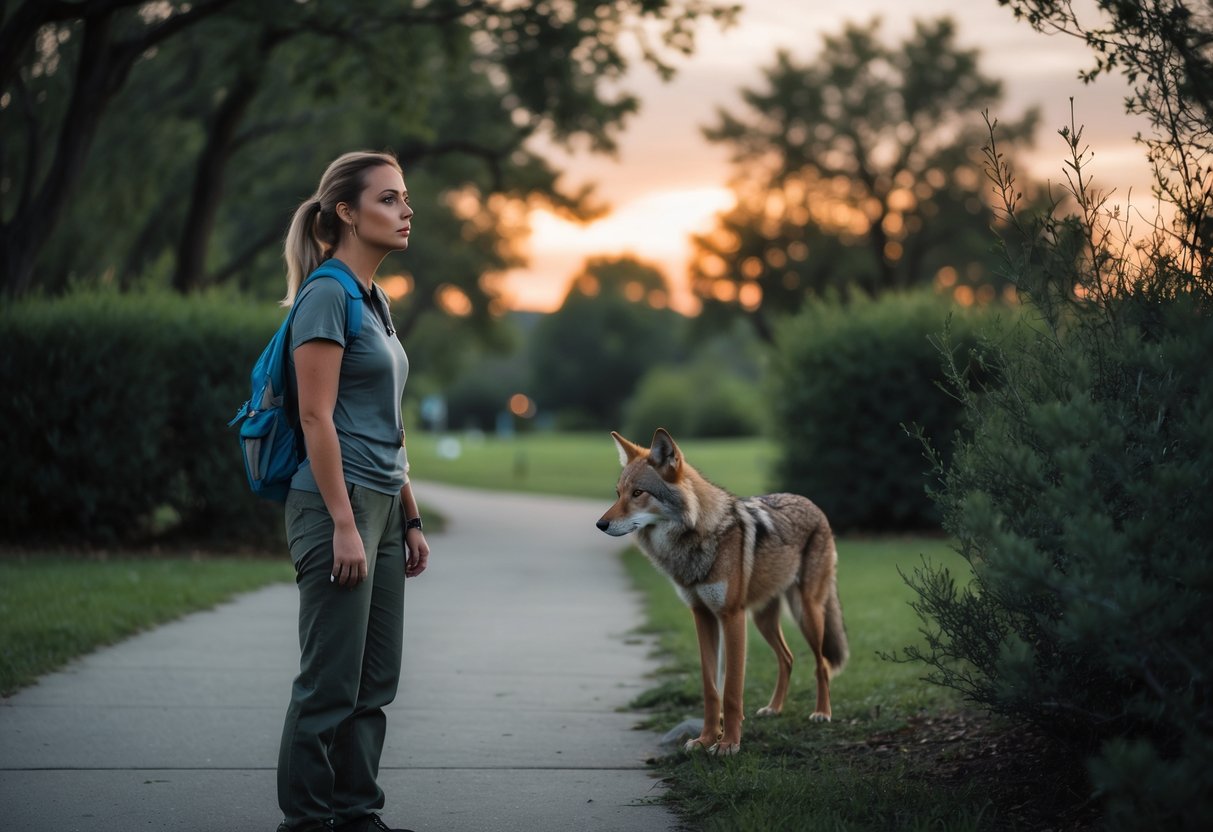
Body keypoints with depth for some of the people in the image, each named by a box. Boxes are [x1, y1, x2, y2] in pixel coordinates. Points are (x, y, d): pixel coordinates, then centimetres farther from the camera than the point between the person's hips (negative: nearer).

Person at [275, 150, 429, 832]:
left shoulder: (376, 299, 16)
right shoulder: (327, 295, -12)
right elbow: (317, 418, -17)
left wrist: (411, 520, 18)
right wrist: (344, 524, -20)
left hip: (382, 504, 9)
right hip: (337, 502, -9)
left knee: (376, 678, 12)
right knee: (331, 680, -2)